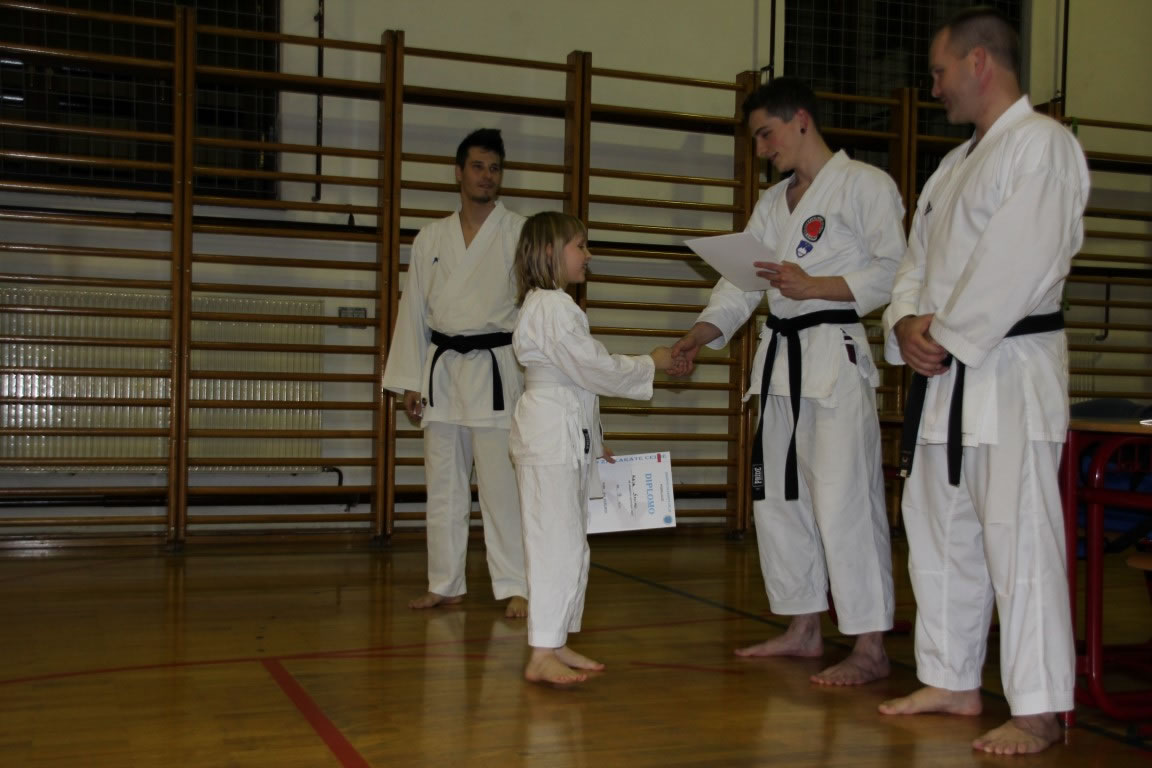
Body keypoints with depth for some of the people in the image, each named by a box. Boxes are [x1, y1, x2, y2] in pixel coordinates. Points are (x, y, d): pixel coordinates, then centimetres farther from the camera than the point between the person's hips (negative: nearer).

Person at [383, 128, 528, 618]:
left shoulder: (520, 233, 0)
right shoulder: (431, 238, 10)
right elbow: (414, 311, 11)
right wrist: (409, 382, 6)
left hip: (496, 369, -4)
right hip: (442, 370, 4)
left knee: (502, 487, -5)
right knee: (443, 486, 10)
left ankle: (515, 587, 4)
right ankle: (445, 585, 21)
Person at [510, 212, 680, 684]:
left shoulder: (548, 305, 19)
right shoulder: (554, 307, -15)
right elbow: (595, 368, -17)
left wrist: (593, 441, 24)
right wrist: (651, 364, -4)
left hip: (566, 435, 11)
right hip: (552, 436, -11)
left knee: (569, 544, 13)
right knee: (557, 544, -9)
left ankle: (555, 643, 21)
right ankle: (542, 655, -5)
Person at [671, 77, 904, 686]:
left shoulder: (865, 184, -3)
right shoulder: (773, 203, 20)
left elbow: (893, 269, -11)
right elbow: (740, 282, 13)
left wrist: (815, 286, -19)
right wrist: (700, 334, -2)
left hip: (837, 356, -8)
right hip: (781, 358, 9)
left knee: (844, 499, -12)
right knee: (778, 498, 12)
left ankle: (869, 647, -4)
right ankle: (803, 629, 25)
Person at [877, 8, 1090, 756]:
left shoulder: (1042, 144, -9)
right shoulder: (957, 163, 19)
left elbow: (1016, 265, -20)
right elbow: (919, 258, 16)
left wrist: (948, 337, -15)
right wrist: (908, 324, -3)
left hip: (1010, 370, -10)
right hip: (944, 375, 10)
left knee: (1019, 541, -8)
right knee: (940, 532, 14)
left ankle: (1038, 710, 2)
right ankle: (953, 682, 27)